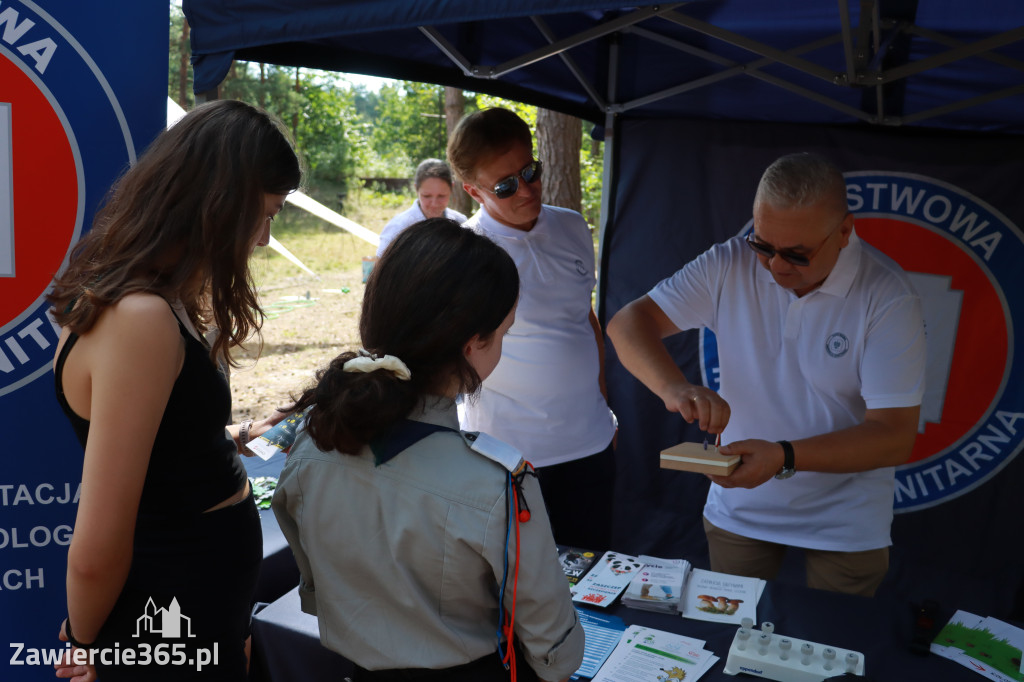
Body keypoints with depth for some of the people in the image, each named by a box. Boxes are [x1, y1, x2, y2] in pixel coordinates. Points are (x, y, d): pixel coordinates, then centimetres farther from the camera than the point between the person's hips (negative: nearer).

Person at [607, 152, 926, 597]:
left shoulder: (888, 297, -19)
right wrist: (673, 386, -33)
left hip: (845, 523, -2)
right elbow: (628, 323, -13)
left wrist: (784, 457, -35)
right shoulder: (730, 266, -12)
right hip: (738, 508, 2)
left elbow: (895, 436, -21)